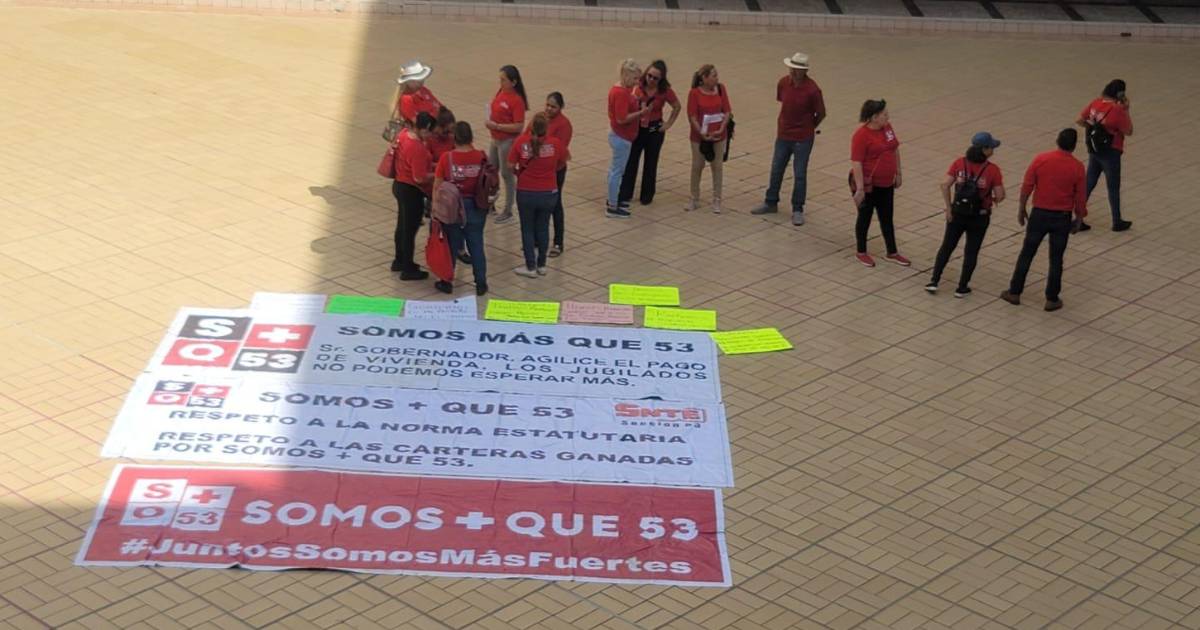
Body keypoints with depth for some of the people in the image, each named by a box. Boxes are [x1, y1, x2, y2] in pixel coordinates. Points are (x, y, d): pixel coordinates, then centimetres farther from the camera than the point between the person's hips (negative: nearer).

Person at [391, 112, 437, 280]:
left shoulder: (405, 134, -1)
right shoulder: (417, 148, -29)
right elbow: (420, 178, -27)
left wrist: (431, 165, 9)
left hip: (399, 185, 9)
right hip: (411, 191, -9)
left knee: (402, 226, 23)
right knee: (410, 230, 4)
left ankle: (400, 261, 38)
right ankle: (408, 269, 15)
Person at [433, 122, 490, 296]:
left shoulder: (446, 158, -15)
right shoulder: (481, 157, -11)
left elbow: (437, 186, -10)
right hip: (474, 207, 1)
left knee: (451, 245, 14)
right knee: (476, 245, 12)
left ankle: (447, 281, 24)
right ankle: (481, 283, 17)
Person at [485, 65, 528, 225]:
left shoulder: (517, 100, -21)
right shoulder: (500, 92, 3)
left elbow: (519, 127, -24)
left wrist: (497, 126, -23)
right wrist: (490, 121, -2)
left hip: (508, 141, -9)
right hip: (496, 139, 9)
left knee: (506, 174, 4)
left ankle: (507, 212, 17)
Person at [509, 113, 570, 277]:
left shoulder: (521, 142, -16)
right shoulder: (555, 143, -13)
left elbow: (511, 165, -11)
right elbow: (564, 160, 3)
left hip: (525, 193, -1)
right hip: (548, 193, 1)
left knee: (528, 229, 14)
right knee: (543, 228, 18)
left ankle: (531, 267, 19)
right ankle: (541, 265, 27)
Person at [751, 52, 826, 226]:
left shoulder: (812, 90, -21)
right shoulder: (783, 83, -7)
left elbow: (821, 114, -8)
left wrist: (808, 127, 6)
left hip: (803, 139, -5)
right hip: (783, 135, 5)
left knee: (799, 175, 4)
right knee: (776, 171, 15)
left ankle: (798, 210, 16)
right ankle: (771, 203, 32)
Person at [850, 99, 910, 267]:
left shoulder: (887, 127, 0)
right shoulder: (861, 136, -22)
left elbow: (895, 150, 13)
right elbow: (856, 163, -22)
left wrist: (898, 174, 14)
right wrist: (860, 188, -24)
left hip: (886, 184, 7)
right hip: (868, 185, -7)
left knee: (887, 218, 15)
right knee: (865, 218, 10)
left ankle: (892, 253, 27)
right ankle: (861, 253, 26)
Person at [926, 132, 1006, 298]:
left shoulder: (959, 163, -6)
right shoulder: (993, 170, -14)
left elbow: (945, 185, -10)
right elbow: (1000, 196, -14)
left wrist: (948, 207, -3)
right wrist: (992, 201, 8)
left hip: (957, 214, 3)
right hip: (979, 217, -2)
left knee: (946, 247, 17)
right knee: (971, 251, 12)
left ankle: (934, 281, 16)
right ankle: (962, 288, 17)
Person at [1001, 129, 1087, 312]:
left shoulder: (1041, 159, -8)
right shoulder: (1077, 167, -9)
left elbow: (1026, 187, -4)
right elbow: (1081, 197, -3)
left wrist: (1022, 210, 8)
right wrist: (1079, 220, 10)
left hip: (1040, 214, 1)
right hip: (1062, 217, -1)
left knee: (1027, 254, 13)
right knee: (1056, 259, 10)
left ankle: (1014, 293, 19)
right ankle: (1052, 299, 14)